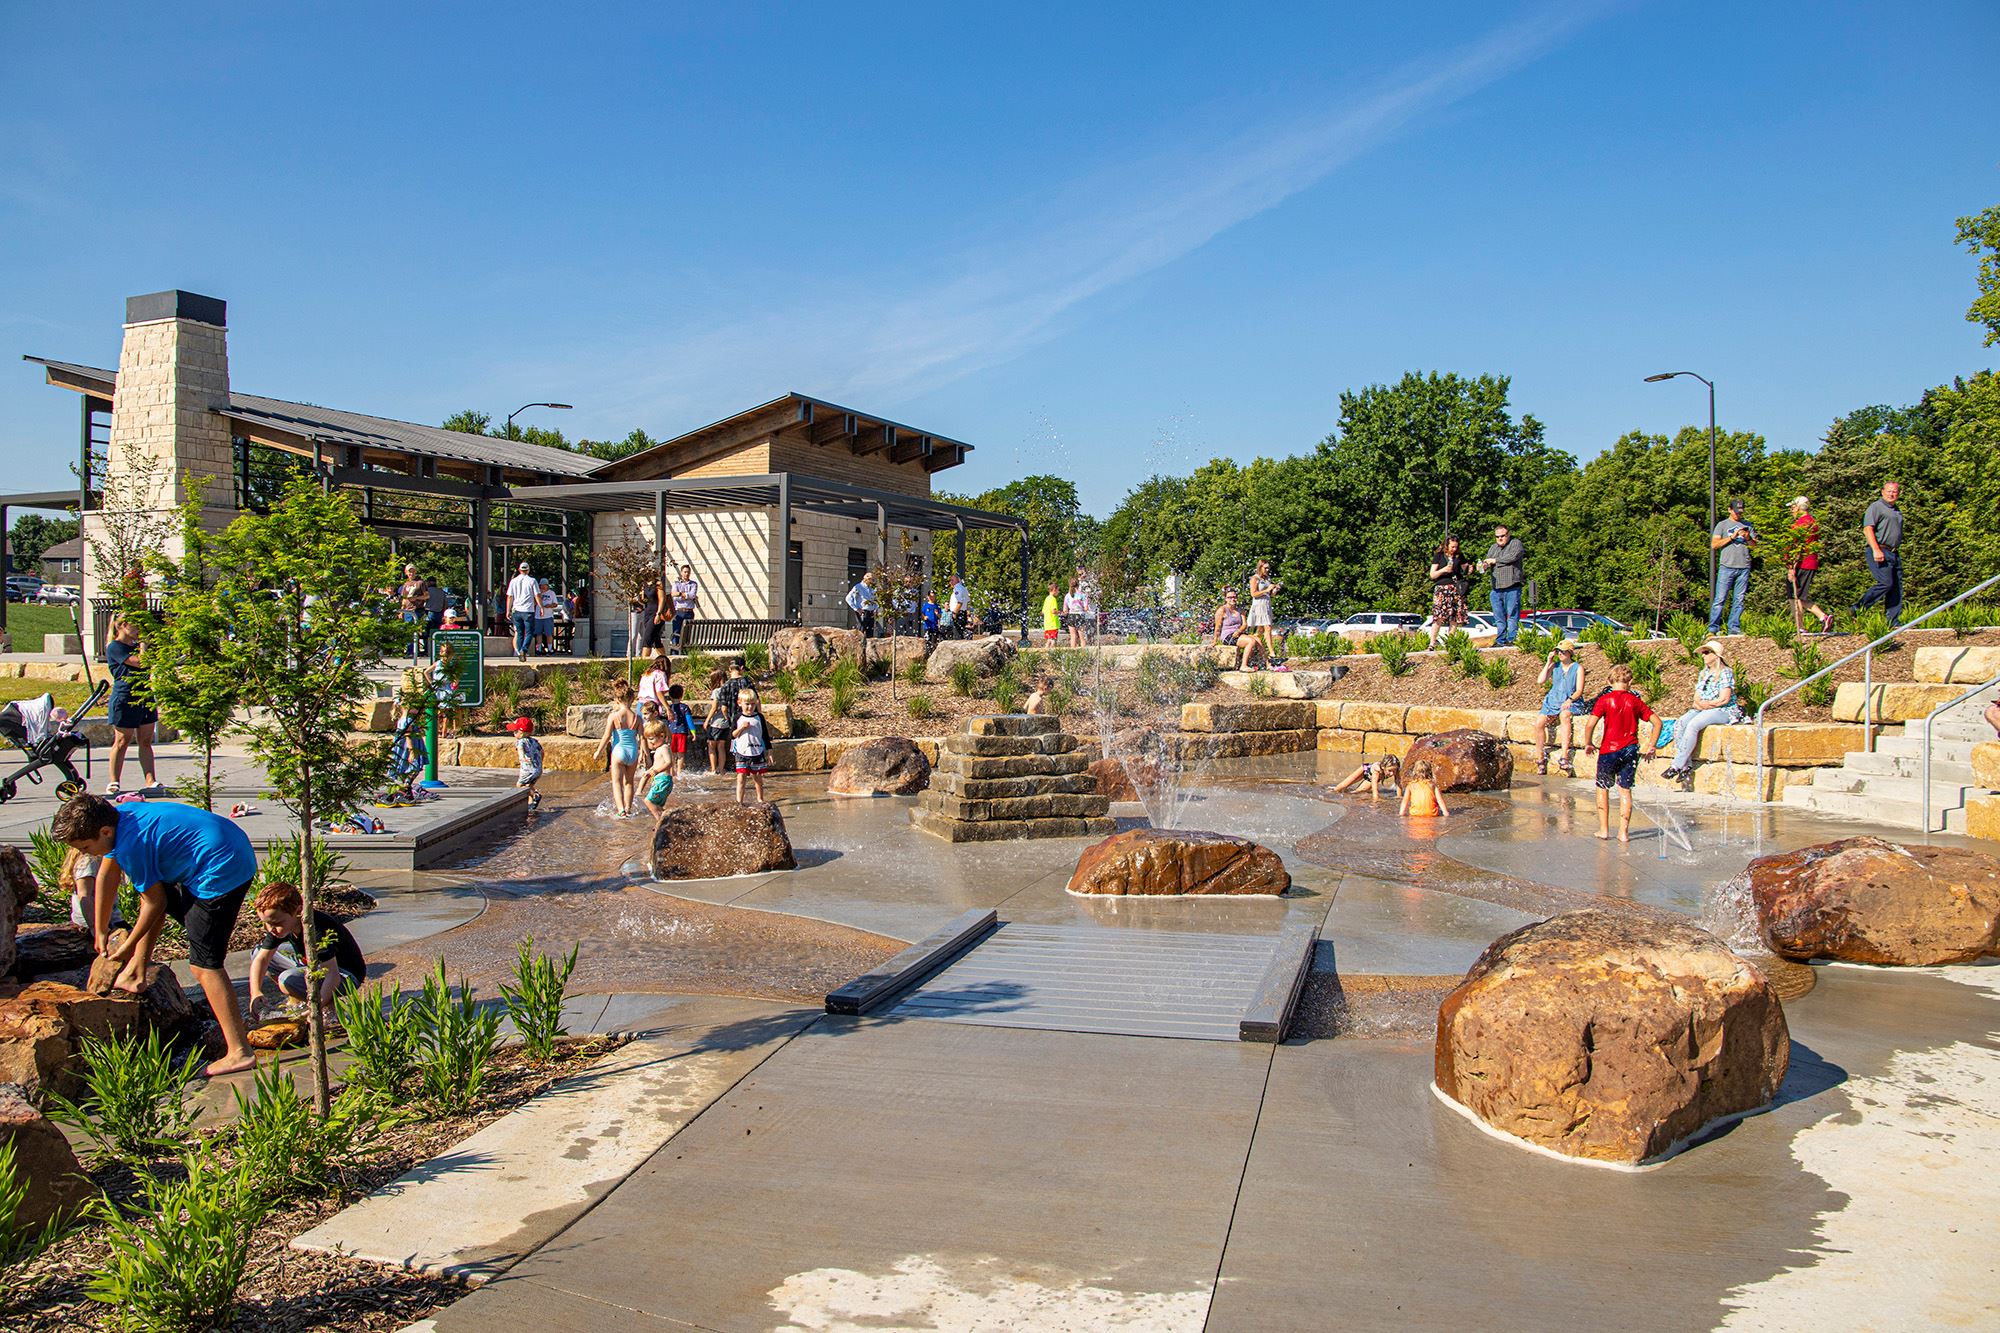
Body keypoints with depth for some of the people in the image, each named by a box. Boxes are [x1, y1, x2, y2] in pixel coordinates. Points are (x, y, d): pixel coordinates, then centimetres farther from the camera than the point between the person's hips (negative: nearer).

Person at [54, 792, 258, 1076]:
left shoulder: (132, 845, -18)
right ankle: (136, 975, 38)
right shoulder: (118, 816, 9)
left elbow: (156, 903, -7)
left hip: (222, 871, -10)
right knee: (153, 890, 30)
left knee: (204, 964, -7)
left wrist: (128, 947, 7)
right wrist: (100, 931, 28)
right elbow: (107, 874, 21)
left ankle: (239, 1052, -10)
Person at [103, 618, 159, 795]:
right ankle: (114, 783, 6)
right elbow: (140, 661, -19)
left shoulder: (137, 646, 18)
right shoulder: (114, 647, -8)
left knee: (146, 741, 5)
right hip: (125, 699, -8)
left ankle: (151, 782, 3)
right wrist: (143, 645, -6)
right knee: (122, 741, -2)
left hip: (144, 697, 8)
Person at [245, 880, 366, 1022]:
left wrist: (318, 1005, -52)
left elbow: (333, 974, -37)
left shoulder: (318, 931, -34)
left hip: (346, 975, -9)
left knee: (288, 980, -33)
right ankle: (296, 998, 12)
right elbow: (262, 958, -9)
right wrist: (255, 992, -27)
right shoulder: (280, 925, -10)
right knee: (258, 952, 5)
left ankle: (331, 1001, -9)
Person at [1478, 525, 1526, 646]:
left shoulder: (1516, 543, 4)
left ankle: (1511, 640, -5)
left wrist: (1495, 560, -5)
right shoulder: (1493, 548, 22)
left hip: (1512, 587, -6)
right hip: (1496, 588, 6)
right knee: (1499, 617, 6)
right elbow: (1487, 561, 13)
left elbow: (1513, 556, -13)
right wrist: (1483, 566, -11)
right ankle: (1500, 641, 9)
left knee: (1512, 615, -7)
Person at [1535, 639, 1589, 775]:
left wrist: (1569, 700, -22)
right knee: (1540, 722, -23)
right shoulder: (1555, 666, 12)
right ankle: (1541, 757, -8)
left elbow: (1579, 690, -4)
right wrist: (1548, 663, -1)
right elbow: (1540, 681, 0)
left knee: (1564, 715, -38)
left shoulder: (1578, 668, 2)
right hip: (1553, 700, 4)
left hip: (1571, 702, -4)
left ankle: (1564, 757, -44)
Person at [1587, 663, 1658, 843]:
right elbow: (1657, 722, 3)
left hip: (1609, 750, -2)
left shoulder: (1605, 699, -6)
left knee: (1602, 788, 14)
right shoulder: (1635, 701, 3)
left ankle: (1604, 829, 13)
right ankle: (1623, 831, 7)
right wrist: (1652, 745, 12)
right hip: (1630, 750, 2)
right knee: (1625, 789, 10)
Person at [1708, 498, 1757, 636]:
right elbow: (1714, 544, -1)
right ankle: (1713, 628, -6)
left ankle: (1734, 628, 6)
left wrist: (1748, 538, -4)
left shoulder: (1747, 525, 19)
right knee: (1720, 599, -7)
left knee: (1739, 600, 2)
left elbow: (1755, 544, 16)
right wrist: (1732, 537, -9)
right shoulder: (1722, 525, 9)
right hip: (1727, 566, -3)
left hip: (1744, 567, 3)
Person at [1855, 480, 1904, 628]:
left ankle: (1893, 622, 5)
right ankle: (1857, 609, -10)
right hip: (1880, 551, -8)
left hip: (1894, 553, 8)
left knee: (1897, 587, 3)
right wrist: (1876, 550, -23)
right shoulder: (1876, 507, -3)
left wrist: (1897, 552, 21)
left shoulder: (1897, 511, 23)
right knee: (1886, 583, -18)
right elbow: (1868, 529, -14)